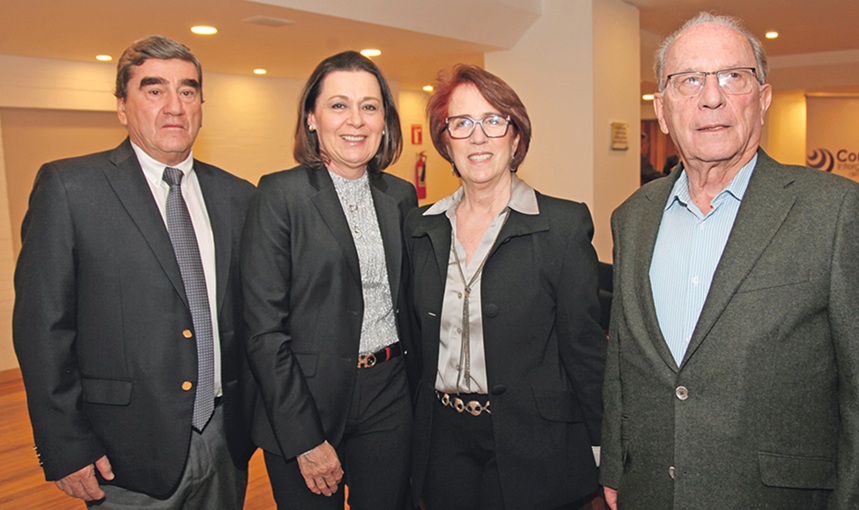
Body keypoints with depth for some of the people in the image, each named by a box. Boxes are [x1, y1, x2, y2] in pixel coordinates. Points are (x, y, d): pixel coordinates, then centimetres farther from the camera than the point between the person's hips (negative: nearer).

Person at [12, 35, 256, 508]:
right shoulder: (69, 186, -7)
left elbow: (251, 319, 8)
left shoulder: (236, 195, 4)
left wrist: (254, 416, 6)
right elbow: (42, 327, -8)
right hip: (130, 455, -4)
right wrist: (66, 450, -10)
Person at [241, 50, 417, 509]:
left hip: (388, 398, 4)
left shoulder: (401, 196, 5)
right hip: (306, 401, -4)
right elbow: (264, 327, -12)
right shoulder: (280, 194, -10)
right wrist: (305, 438, -14)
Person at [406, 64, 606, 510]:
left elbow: (584, 347, -8)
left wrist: (601, 451, -7)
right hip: (443, 443, 4)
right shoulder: (421, 228, 3)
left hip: (533, 447, -3)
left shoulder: (565, 224, -10)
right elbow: (417, 339, 10)